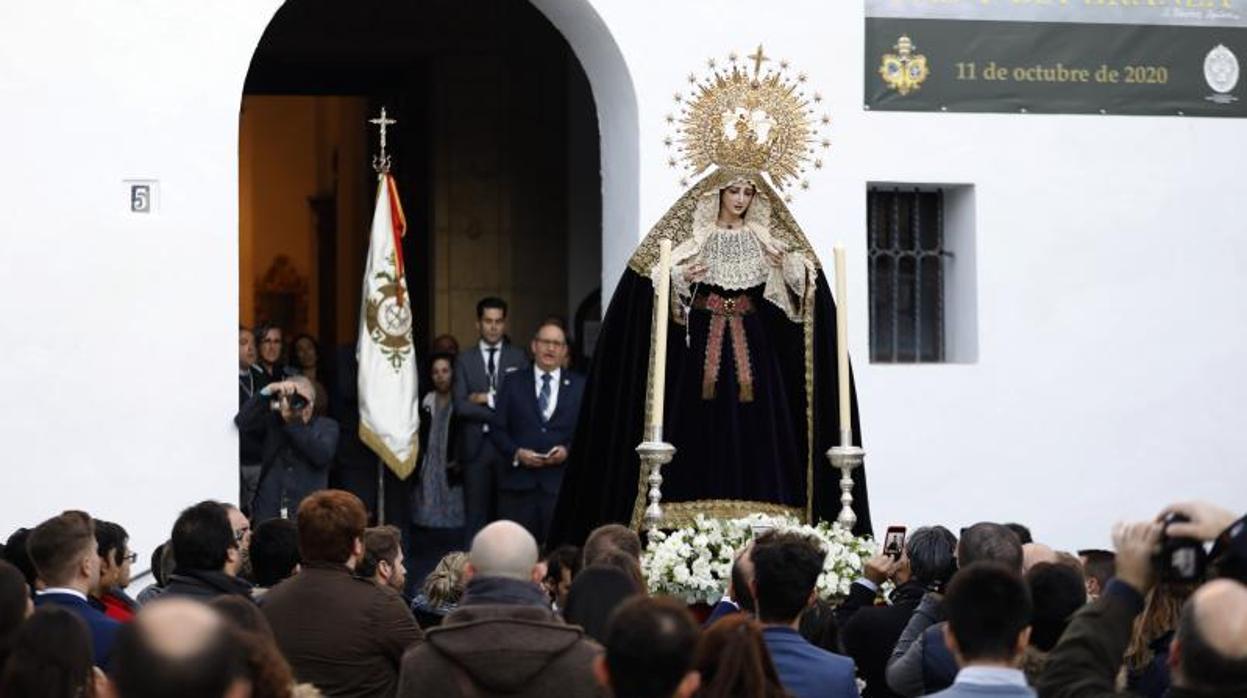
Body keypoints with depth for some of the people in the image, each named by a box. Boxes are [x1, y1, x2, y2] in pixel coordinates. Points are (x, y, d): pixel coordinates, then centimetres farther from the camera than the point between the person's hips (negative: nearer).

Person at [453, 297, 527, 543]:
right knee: (475, 512, 2)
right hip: (476, 444, 0)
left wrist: (489, 398, -9)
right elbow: (461, 406, -4)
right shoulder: (465, 360, 7)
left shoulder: (518, 358, 8)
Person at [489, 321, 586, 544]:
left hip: (561, 482, 0)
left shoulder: (579, 387, 10)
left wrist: (567, 450, -10)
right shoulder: (513, 383, 11)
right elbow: (497, 429, 8)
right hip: (518, 481, 0)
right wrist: (516, 453, -8)